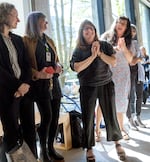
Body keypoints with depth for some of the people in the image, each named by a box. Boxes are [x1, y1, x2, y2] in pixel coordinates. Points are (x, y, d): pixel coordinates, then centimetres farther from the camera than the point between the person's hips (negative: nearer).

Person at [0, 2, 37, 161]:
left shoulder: (18, 39, 16)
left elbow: (26, 65, 11)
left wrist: (25, 83, -6)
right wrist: (17, 86, -12)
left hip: (22, 90, 6)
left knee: (26, 129, 7)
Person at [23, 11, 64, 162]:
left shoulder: (49, 41, 18)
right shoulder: (26, 40, -4)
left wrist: (58, 67, 3)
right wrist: (37, 74, -24)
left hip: (53, 82, 7)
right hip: (40, 84, -7)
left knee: (55, 117, 7)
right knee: (47, 117, -10)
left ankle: (51, 147, 21)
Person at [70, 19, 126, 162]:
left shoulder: (104, 45, 4)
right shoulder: (78, 50, 1)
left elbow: (113, 62, -3)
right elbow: (77, 68, -13)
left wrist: (99, 53, -14)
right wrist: (92, 56, -14)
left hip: (106, 85, 1)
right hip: (87, 88, 0)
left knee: (111, 115, 7)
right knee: (88, 118, 4)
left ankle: (117, 143, 29)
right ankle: (89, 149, 19)